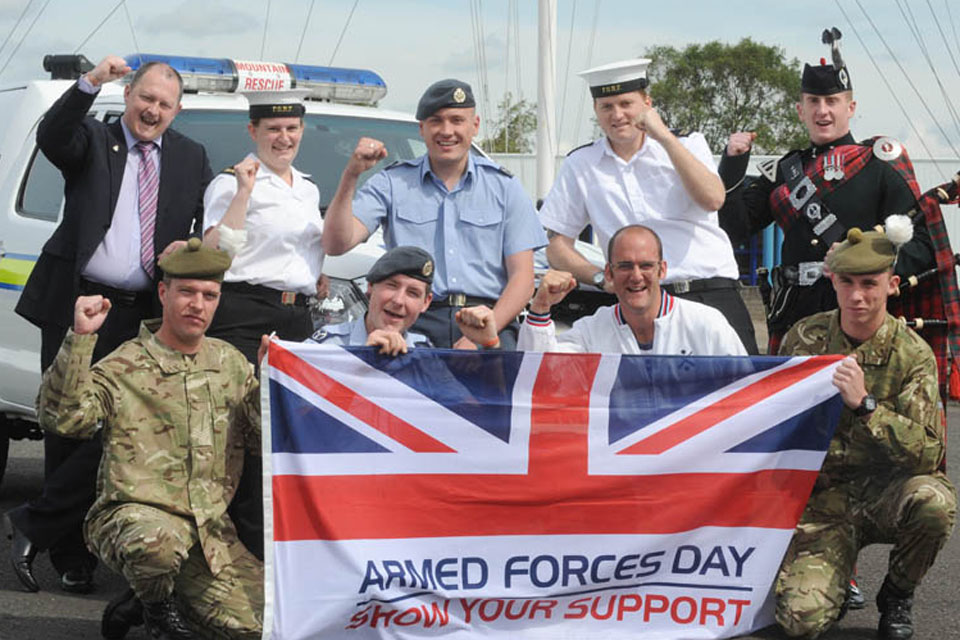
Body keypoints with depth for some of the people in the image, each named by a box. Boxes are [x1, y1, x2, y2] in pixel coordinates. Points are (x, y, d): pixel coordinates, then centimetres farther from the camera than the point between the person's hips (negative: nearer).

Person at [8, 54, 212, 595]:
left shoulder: (191, 159, 13)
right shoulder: (93, 140, 5)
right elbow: (52, 138, -16)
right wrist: (91, 83, -30)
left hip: (141, 317, 2)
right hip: (76, 306, -1)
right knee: (71, 428, 4)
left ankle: (34, 527, 5)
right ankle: (73, 559, 14)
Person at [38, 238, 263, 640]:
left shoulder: (231, 363, 12)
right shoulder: (122, 368, -4)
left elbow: (265, 442, 10)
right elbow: (61, 417, -19)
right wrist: (80, 338, -24)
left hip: (210, 528, 5)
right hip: (134, 513, -5)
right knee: (160, 541, -40)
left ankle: (169, 598, 19)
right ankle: (156, 605, -3)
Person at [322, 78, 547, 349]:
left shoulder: (504, 186, 14)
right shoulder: (392, 183, 12)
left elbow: (522, 276, 7)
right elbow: (337, 244, 2)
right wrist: (351, 175, -10)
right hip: (416, 322, 0)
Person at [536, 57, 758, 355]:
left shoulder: (687, 144, 9)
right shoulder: (580, 164, 11)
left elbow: (712, 199, -11)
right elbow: (557, 245, 12)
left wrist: (664, 136, -12)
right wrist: (601, 278, -5)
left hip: (713, 293, 0)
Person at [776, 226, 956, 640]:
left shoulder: (913, 355, -8)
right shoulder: (803, 339, 0)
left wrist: (864, 404, -30)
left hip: (885, 493, -1)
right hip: (821, 500, 1)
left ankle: (897, 594, -4)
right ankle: (833, 573, 17)